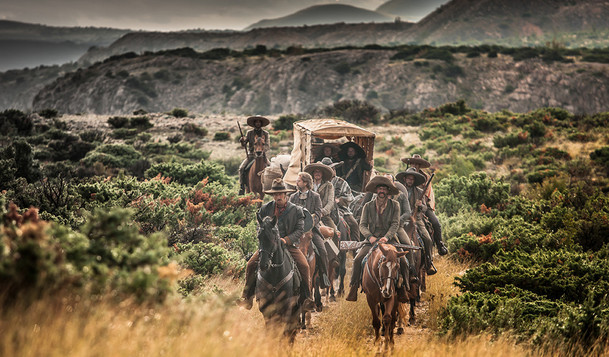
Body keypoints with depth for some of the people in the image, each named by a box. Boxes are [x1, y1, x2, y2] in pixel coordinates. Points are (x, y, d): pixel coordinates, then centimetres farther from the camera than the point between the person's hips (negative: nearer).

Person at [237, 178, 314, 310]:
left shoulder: (296, 210, 1)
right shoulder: (265, 209, 6)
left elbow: (300, 230, -4)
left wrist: (286, 240, -20)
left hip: (289, 245, -2)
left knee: (304, 266, -23)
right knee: (251, 265, -16)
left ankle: (306, 299, -14)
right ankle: (247, 297, -7)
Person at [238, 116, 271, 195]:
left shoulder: (265, 133, 6)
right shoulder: (249, 133, 7)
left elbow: (268, 146, -2)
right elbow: (244, 145, 5)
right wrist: (242, 141, -19)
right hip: (251, 156, 0)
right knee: (242, 168, -23)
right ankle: (242, 187, -17)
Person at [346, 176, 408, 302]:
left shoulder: (394, 205, 5)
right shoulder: (368, 206, 8)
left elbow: (395, 224, -3)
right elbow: (362, 225, 3)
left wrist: (386, 237, -20)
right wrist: (370, 237, -17)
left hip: (389, 240, -1)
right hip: (371, 241, 1)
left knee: (402, 261, -23)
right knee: (357, 260, -22)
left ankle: (402, 287, -7)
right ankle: (354, 287, -13)